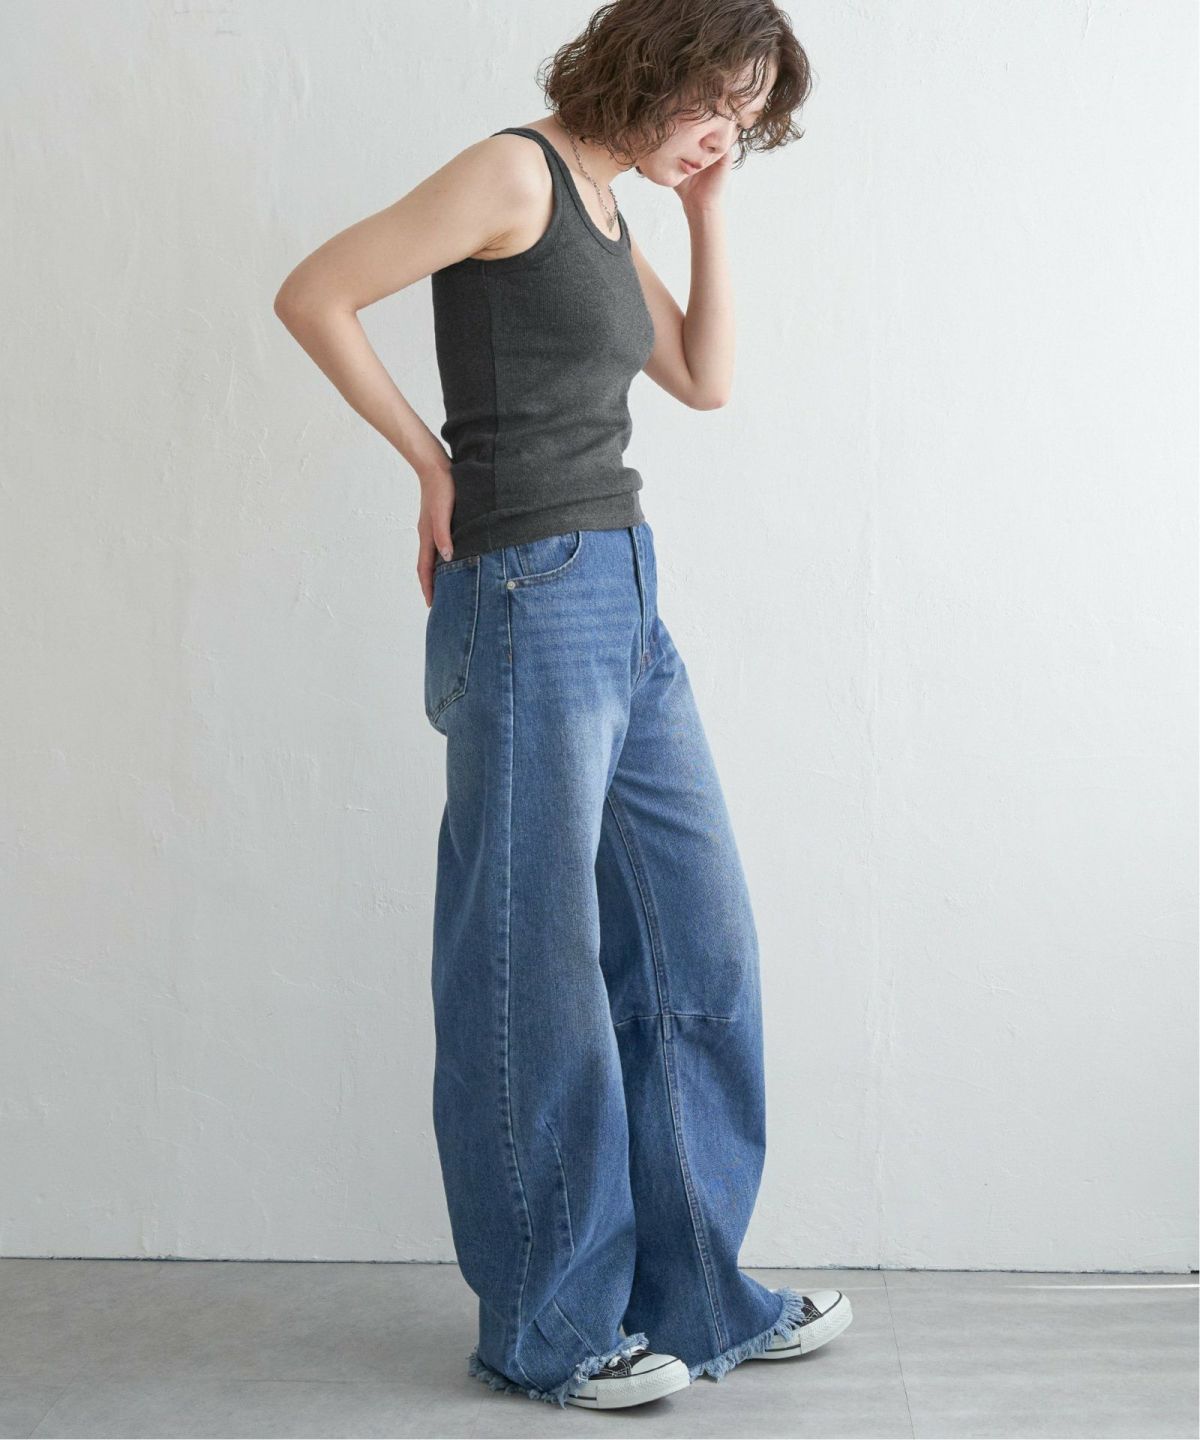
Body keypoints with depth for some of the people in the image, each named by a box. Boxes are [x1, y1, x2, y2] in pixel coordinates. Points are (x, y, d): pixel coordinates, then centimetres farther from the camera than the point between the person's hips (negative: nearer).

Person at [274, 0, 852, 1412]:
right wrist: (433, 460, -6)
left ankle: (693, 1291, 24)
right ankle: (550, 1328, 15)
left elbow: (706, 379, 19)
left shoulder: (606, 213, 18)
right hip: (530, 599, -9)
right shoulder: (514, 175, -9)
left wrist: (707, 209, 13)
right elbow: (312, 296, -11)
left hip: (624, 603, 10)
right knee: (538, 965, 0)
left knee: (697, 942, 11)